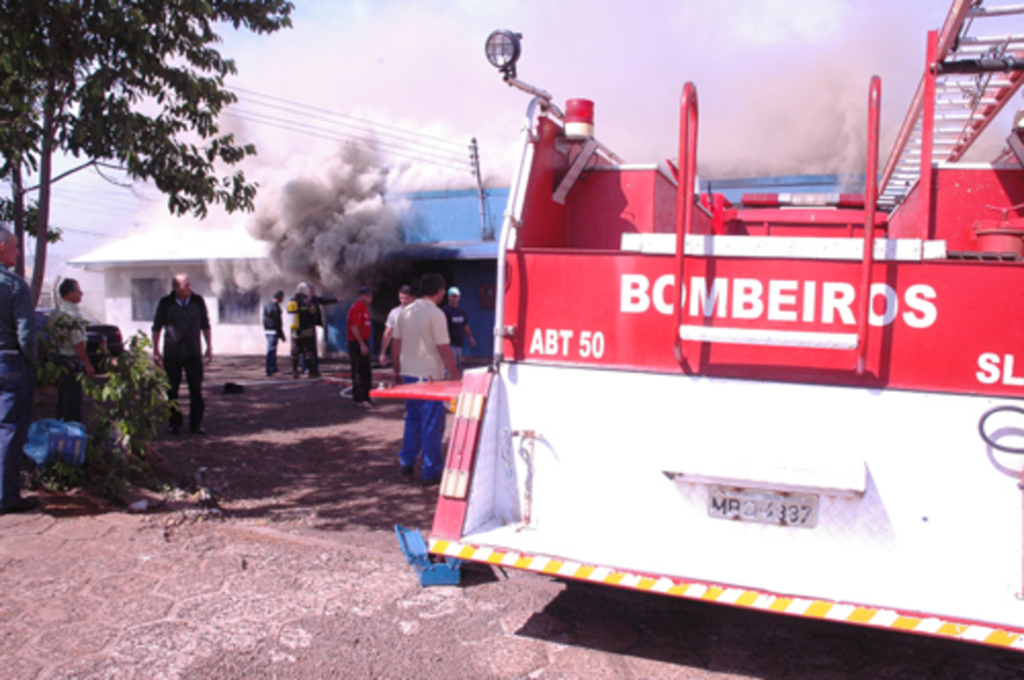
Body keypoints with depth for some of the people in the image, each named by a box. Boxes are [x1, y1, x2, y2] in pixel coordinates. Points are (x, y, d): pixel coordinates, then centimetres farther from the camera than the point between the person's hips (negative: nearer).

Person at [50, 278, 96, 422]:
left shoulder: (55, 312, 9)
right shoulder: (72, 314, -20)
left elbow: (50, 333, 15)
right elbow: (78, 344, -20)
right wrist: (88, 364, -15)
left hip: (58, 357, 9)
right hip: (72, 361, -9)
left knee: (62, 395, 17)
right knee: (73, 397, -3)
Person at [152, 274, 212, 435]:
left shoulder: (198, 301, 2)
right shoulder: (165, 303, -2)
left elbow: (205, 325, 11)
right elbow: (157, 327, 5)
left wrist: (209, 347, 7)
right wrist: (156, 351, 2)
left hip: (193, 353, 1)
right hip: (172, 354, -1)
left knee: (196, 389, -1)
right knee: (172, 390, 5)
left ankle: (196, 423, 9)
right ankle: (175, 423, 18)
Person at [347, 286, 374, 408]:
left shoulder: (364, 307, 16)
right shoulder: (356, 308, -15)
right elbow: (354, 328, -21)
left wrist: (365, 344, 18)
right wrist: (362, 344, -23)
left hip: (363, 343, 10)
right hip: (356, 343, -10)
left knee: (366, 372, 14)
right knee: (359, 372, -6)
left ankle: (365, 397, 22)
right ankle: (359, 399, -2)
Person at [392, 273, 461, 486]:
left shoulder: (405, 312, 7)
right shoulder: (436, 314, -13)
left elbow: (396, 344, 10)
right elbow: (444, 348, -16)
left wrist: (397, 371, 20)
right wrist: (455, 374, -9)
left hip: (408, 374, 7)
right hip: (430, 376, -7)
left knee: (413, 419, 19)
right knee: (432, 424, 2)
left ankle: (406, 464, 22)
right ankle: (431, 472, 8)